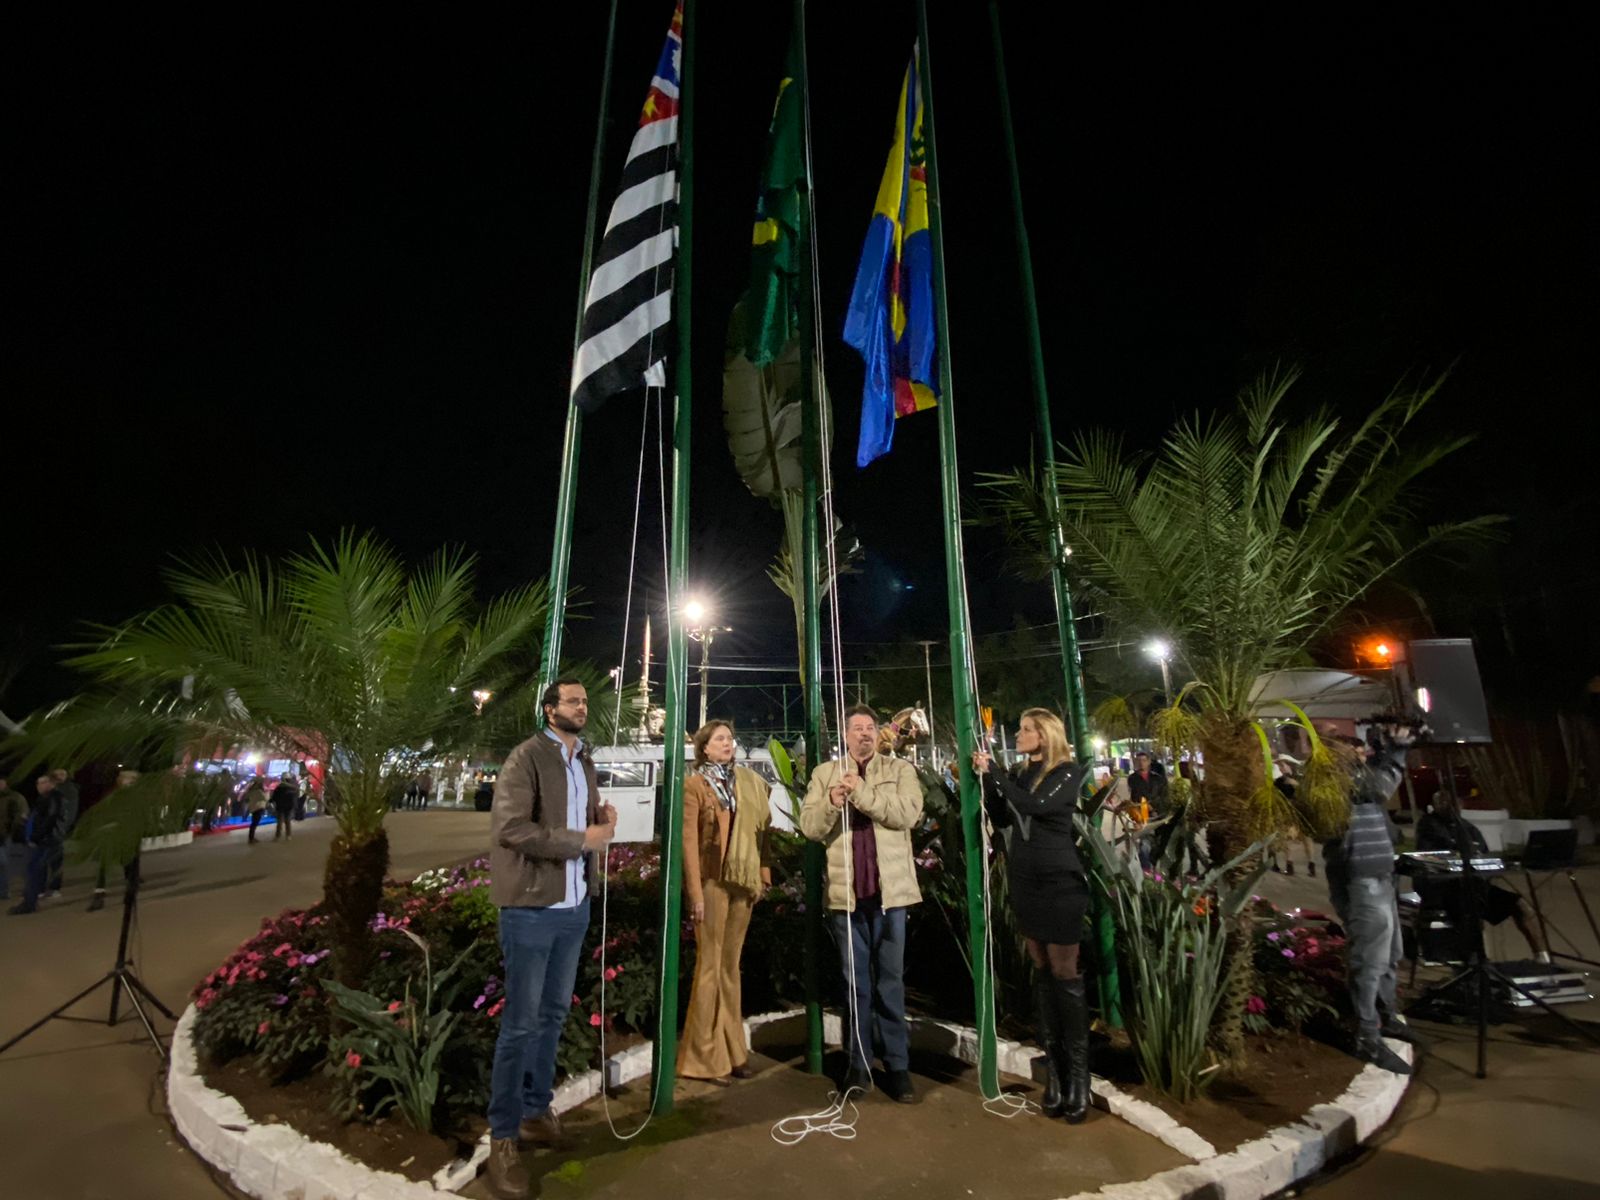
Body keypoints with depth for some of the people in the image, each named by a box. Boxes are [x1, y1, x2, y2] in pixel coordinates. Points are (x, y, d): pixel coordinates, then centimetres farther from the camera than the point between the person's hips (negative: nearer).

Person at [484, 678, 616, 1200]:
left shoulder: (585, 762, 12)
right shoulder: (526, 757, -14)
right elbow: (509, 829, -23)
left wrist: (603, 816, -4)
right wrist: (583, 839, -21)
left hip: (575, 907, 8)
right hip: (532, 907, -7)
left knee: (554, 1014, 19)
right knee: (521, 1023, 4)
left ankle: (535, 1111, 37)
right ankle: (503, 1137, 21)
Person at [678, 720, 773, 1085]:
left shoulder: (749, 781, 10)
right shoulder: (694, 785, -5)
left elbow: (761, 829, 10)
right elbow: (689, 840, -9)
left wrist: (762, 875, 5)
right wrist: (695, 891, -13)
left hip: (743, 880, 5)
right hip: (712, 881, -5)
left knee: (731, 965, 14)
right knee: (709, 966, 2)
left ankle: (731, 1050, 25)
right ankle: (704, 1057, 15)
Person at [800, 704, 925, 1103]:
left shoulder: (901, 769, 4)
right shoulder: (825, 773, 7)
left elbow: (907, 814, -13)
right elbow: (809, 826, -1)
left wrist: (862, 792, -20)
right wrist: (831, 802, -20)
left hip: (889, 889, -1)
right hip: (846, 891, 1)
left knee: (891, 981, 9)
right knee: (856, 981, 12)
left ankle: (897, 1065, 21)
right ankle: (858, 1063, 24)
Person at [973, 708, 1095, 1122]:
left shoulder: (1067, 774, -8)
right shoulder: (1020, 773, 8)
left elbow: (1035, 805, -24)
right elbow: (1001, 819, 5)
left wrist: (994, 771, -18)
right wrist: (987, 777, -4)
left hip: (1059, 882, -6)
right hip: (1024, 881, 6)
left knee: (1064, 973, -1)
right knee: (1042, 970, 9)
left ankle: (1078, 1075, 9)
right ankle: (1054, 1068, 17)